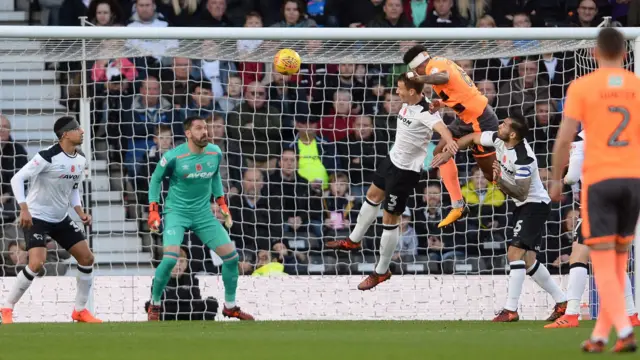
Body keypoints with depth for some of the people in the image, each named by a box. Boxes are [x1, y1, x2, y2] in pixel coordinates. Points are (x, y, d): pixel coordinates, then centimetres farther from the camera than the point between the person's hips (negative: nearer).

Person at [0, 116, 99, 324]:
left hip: (61, 219, 8)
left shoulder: (80, 160, 3)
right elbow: (17, 179, -21)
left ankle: (80, 310, 17)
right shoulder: (48, 157, -21)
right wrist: (24, 209, -29)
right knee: (37, 263, -23)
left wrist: (80, 212, 4)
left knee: (87, 258, 3)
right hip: (36, 218, -8)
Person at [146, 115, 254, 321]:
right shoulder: (173, 157, -16)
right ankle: (154, 306, -2)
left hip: (203, 214, 5)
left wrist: (222, 204, 13)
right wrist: (153, 211, -6)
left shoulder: (215, 153, -3)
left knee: (231, 255, -1)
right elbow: (156, 179, -2)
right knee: (170, 258, -24)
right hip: (176, 212, -5)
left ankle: (230, 306, 17)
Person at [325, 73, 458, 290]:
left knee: (390, 219, 0)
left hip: (406, 171, -10)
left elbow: (440, 127, -53)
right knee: (373, 196, 29)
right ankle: (354, 241, 53)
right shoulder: (407, 104, -6)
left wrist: (449, 141, -69)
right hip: (393, 159, 10)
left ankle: (382, 272, 17)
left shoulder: (425, 113, -33)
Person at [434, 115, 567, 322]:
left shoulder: (524, 158, -28)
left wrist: (500, 181, -39)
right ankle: (561, 301, 18)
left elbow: (521, 193, -28)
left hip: (535, 205, -9)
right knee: (527, 261, 9)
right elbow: (472, 138, 12)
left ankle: (511, 309, -16)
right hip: (523, 206, 9)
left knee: (515, 253, -17)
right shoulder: (498, 140, -5)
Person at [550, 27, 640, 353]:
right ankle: (600, 335, 16)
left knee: (603, 262, -3)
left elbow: (564, 139, -7)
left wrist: (556, 179, 4)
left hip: (598, 180, -3)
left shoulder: (582, 87, -3)